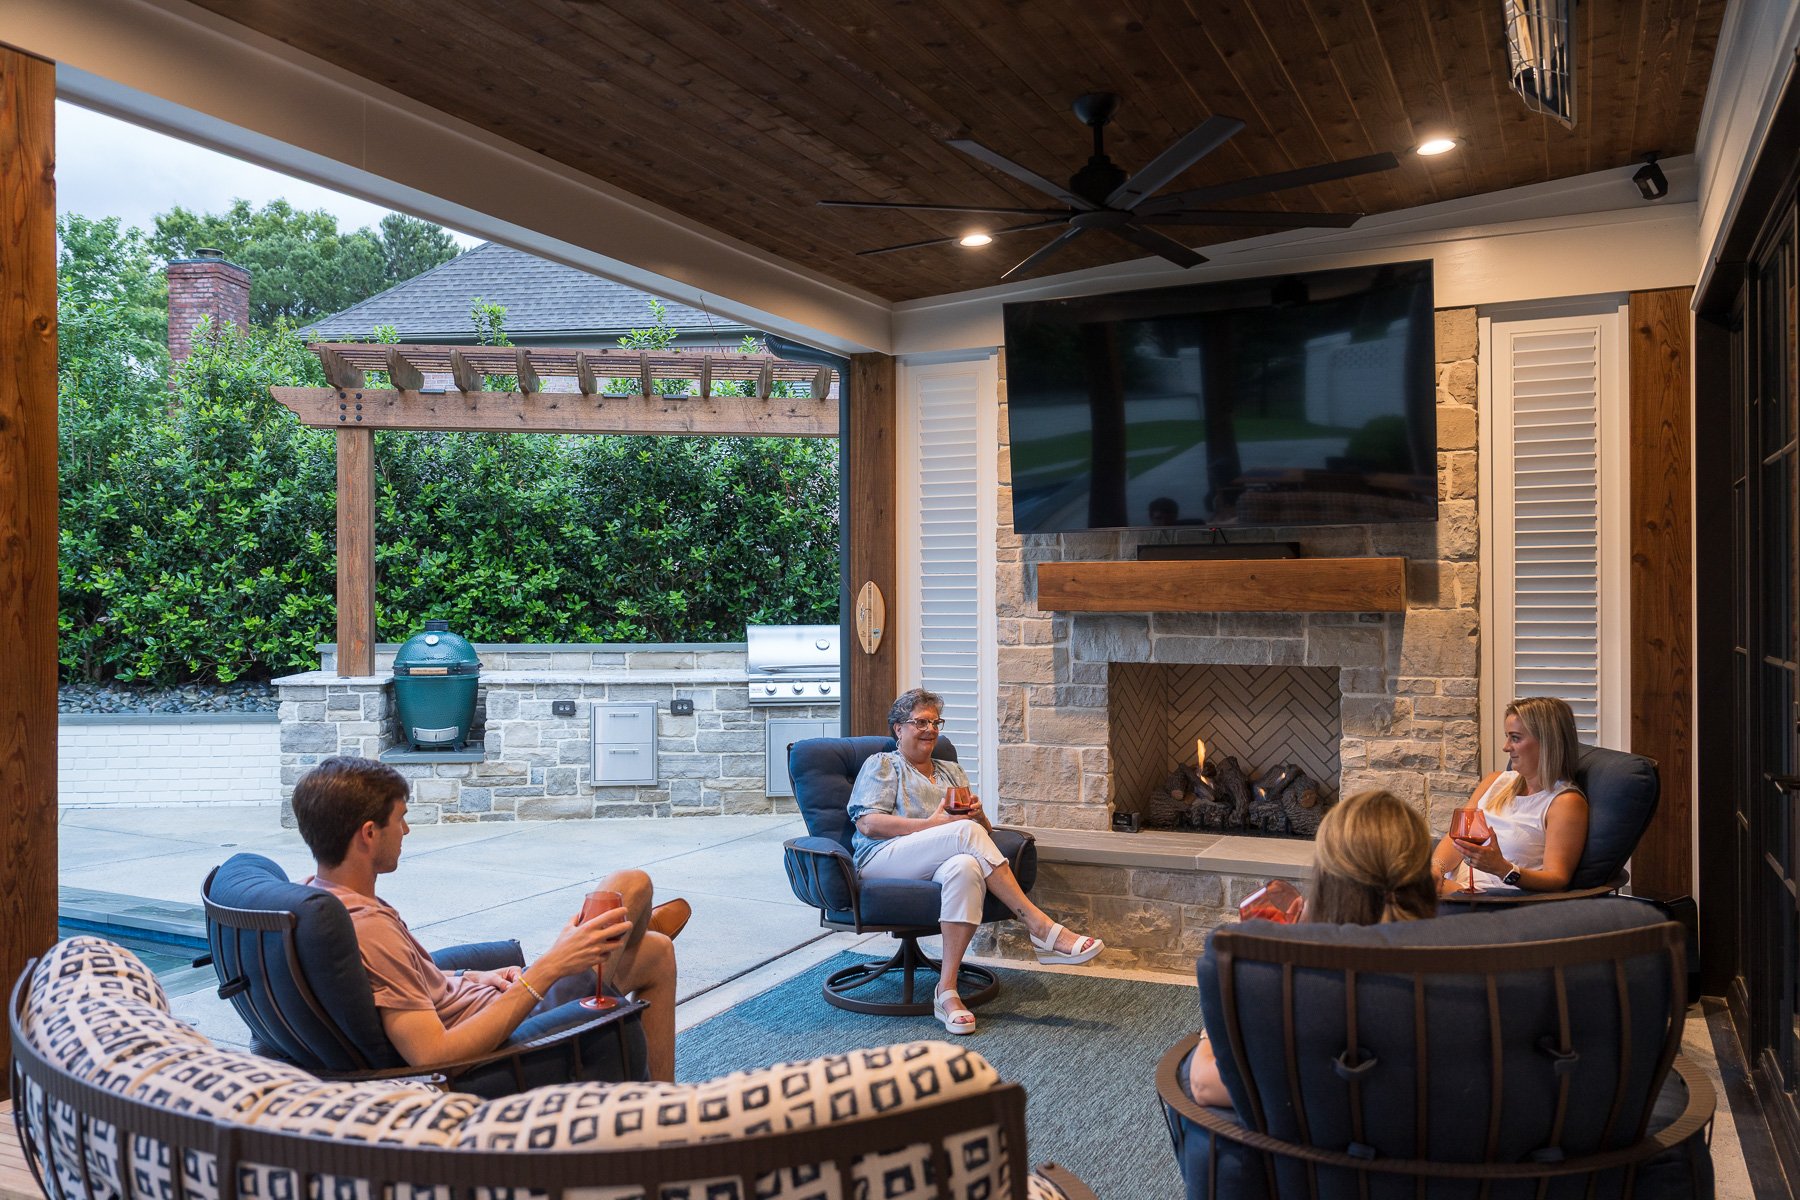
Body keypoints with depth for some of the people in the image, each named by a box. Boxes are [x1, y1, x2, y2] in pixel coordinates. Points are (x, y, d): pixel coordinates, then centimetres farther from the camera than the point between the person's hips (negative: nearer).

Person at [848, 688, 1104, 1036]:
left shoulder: (952, 772, 30)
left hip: (938, 864, 4)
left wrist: (978, 816, -3)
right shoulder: (881, 765, 14)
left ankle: (947, 990, -39)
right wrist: (933, 824, -13)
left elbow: (984, 828, 23)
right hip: (883, 861, -4)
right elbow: (867, 824, -4)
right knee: (966, 832, -32)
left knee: (966, 867, -37)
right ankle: (1041, 928, -32)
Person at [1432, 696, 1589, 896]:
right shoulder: (1496, 781, 20)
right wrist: (1435, 869, -11)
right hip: (1451, 883, 6)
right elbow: (1457, 836, 11)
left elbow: (1558, 880, -11)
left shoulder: (1566, 802, -2)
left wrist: (1503, 869, -30)